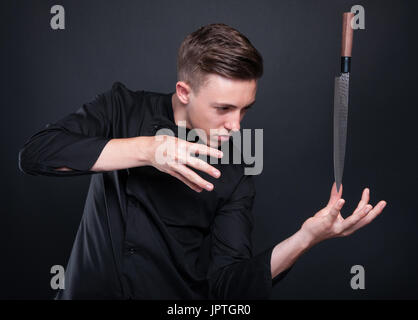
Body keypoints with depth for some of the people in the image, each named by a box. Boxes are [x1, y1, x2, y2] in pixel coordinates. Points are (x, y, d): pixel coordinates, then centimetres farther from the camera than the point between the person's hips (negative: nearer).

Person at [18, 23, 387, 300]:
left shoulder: (235, 175, -4)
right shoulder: (124, 108, -3)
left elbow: (227, 283, -9)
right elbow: (34, 154, -15)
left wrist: (304, 238, -25)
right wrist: (145, 149, -24)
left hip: (176, 297, -1)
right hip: (89, 288, 2)